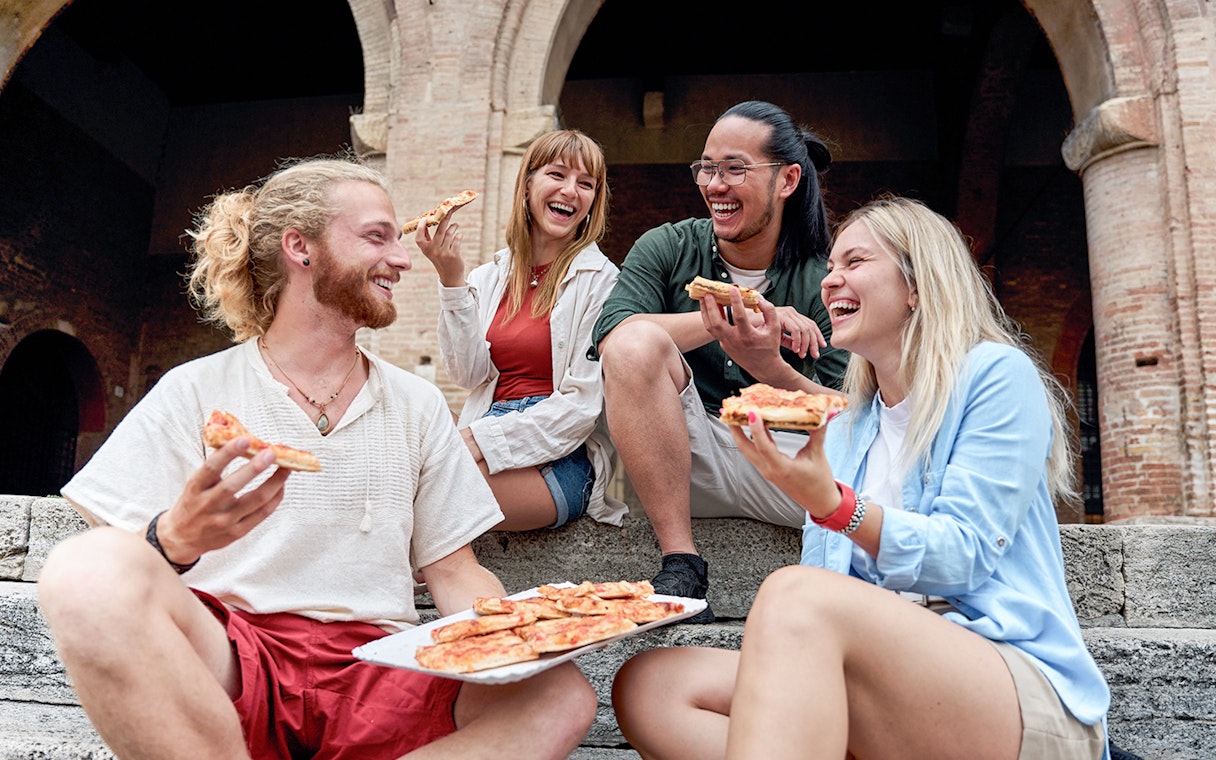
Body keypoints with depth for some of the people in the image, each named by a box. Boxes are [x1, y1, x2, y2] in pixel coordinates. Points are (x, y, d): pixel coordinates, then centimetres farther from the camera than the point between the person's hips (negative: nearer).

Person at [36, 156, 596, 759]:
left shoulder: (418, 404, 14)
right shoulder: (195, 392, 5)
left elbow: (454, 571, 12)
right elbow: (108, 579, 0)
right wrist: (177, 540, -23)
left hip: (373, 673, 3)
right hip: (226, 665, -2)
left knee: (561, 694, -24)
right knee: (86, 568, -31)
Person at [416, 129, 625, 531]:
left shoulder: (599, 279, 0)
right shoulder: (490, 276, 14)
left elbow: (584, 403, -8)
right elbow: (469, 373, 3)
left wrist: (480, 441, -17)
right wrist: (451, 280, -6)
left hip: (563, 457, -4)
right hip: (486, 435, 4)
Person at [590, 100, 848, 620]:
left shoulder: (820, 284, 2)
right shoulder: (668, 248, 4)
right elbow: (610, 335, -15)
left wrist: (767, 365, -25)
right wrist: (724, 317, -19)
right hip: (687, 464, 1)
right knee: (638, 340, -28)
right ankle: (681, 564, -23)